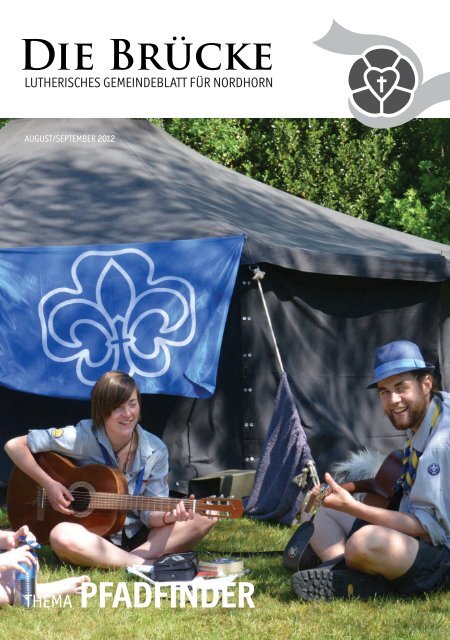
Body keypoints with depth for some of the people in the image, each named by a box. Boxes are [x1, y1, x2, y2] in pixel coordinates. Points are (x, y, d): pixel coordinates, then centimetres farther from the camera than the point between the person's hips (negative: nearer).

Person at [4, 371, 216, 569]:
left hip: (138, 538, 3)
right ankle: (148, 565, -32)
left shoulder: (155, 451, -3)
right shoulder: (83, 437, -11)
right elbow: (14, 446, -9)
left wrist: (168, 516, -26)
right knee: (62, 536, -39)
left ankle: (141, 557, -31)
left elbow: (150, 514, -4)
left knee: (204, 517, -17)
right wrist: (49, 484, -17)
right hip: (93, 539, -3)